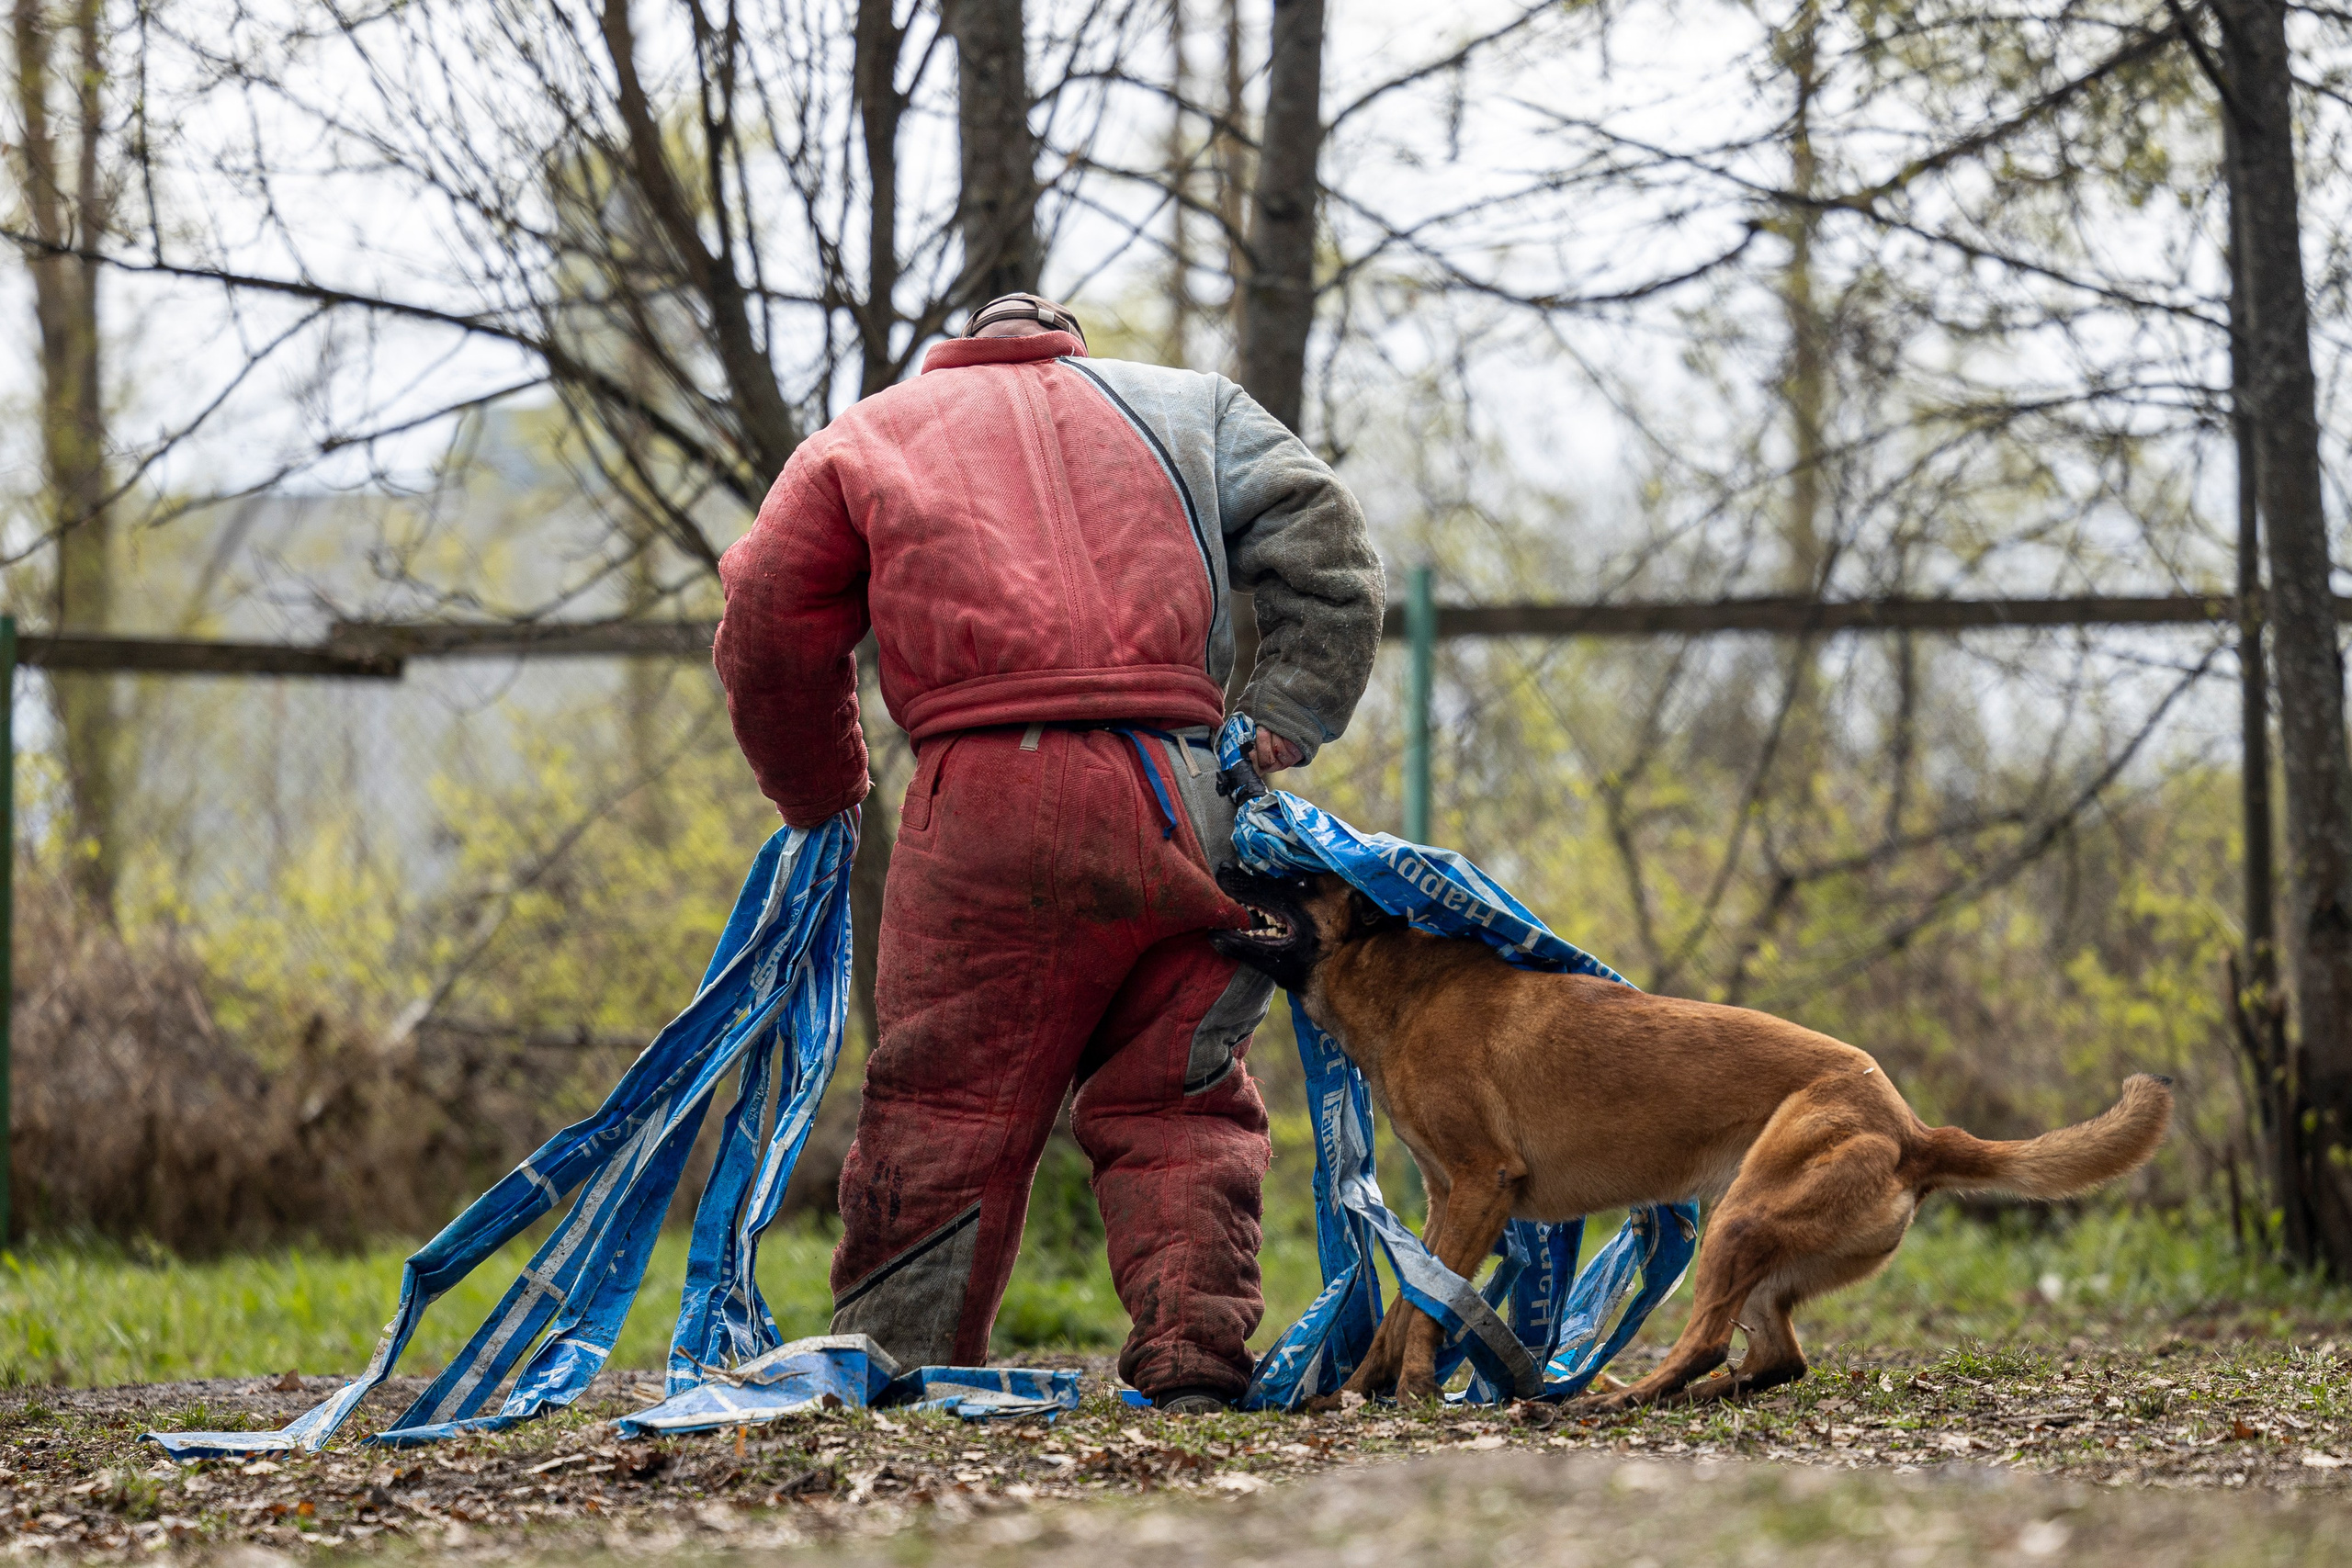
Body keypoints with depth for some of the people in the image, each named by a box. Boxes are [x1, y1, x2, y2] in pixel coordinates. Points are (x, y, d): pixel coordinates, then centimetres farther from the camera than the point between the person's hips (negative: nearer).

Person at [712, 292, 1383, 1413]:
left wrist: (821, 802, 27)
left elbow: (770, 634, 15)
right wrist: (1274, 738, 12)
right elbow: (1324, 553, 16)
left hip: (990, 803, -1)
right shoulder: (1184, 405, 28)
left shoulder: (867, 434, 24)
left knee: (946, 1110, 2)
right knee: (1177, 1106, 10)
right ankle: (1197, 1358, 0)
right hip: (1180, 802, 2)